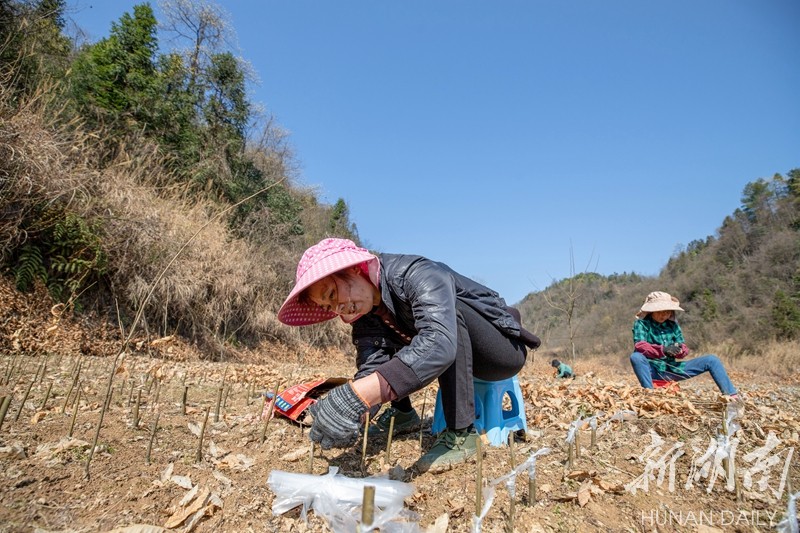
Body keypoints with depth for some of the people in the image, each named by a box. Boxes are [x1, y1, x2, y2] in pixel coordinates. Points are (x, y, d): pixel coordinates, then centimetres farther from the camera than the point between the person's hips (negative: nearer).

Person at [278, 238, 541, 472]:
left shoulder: (418, 274, -31)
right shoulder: (366, 316, -8)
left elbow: (438, 344, -48)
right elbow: (371, 368, -22)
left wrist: (355, 396, -57)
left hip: (505, 350, -6)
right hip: (456, 357, 7)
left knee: (445, 307, -34)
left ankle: (461, 434, -25)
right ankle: (402, 414, 12)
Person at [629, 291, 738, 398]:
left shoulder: (672, 324, 11)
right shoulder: (641, 323, -5)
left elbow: (684, 349, 7)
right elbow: (639, 346, -20)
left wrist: (680, 350, -19)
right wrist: (663, 350, -35)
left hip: (672, 368, 5)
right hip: (652, 370, -5)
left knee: (712, 360, -2)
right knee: (636, 357, -38)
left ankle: (731, 395, -6)